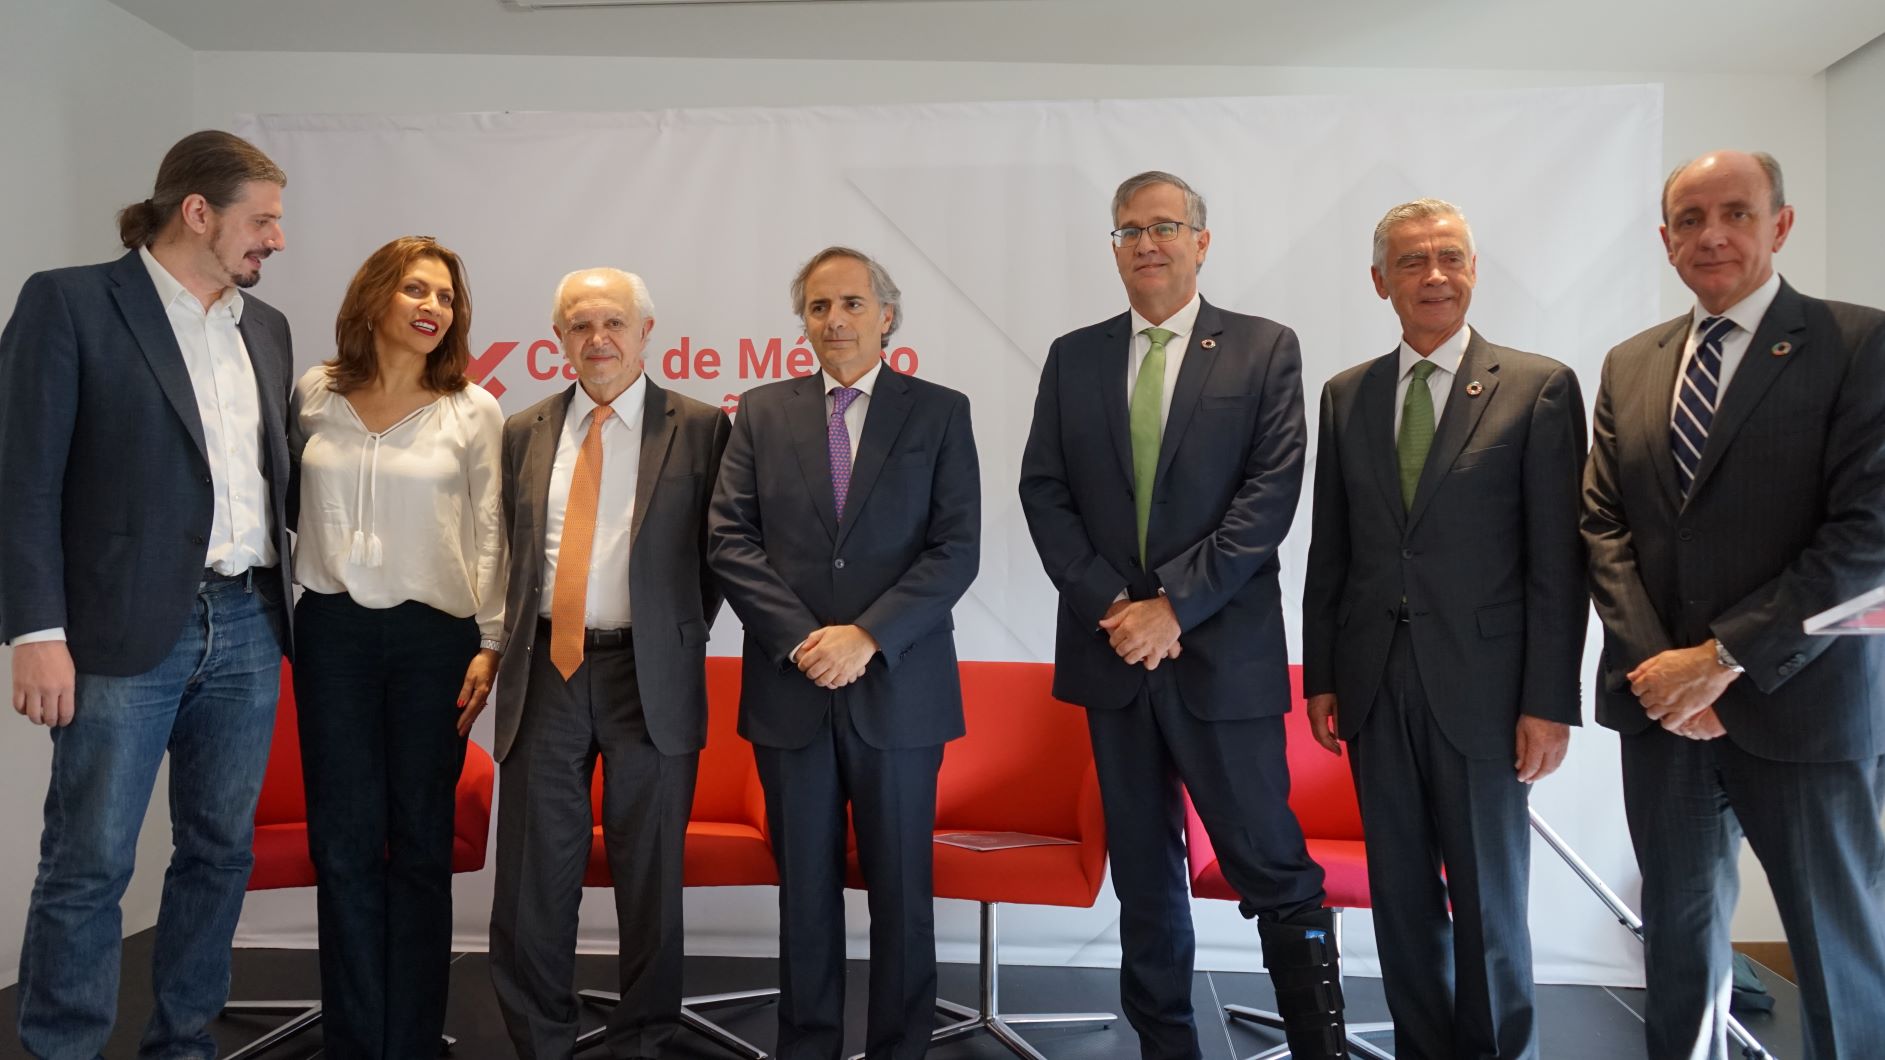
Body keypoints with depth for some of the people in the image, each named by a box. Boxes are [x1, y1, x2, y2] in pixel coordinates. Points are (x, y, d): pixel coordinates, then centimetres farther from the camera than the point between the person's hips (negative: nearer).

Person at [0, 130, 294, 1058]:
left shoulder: (264, 326, 14)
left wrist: (286, 607, 11)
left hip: (248, 630, 6)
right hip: (127, 632, -5)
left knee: (220, 851, 11)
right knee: (89, 863, 0)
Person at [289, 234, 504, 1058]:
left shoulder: (472, 411, -2)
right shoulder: (313, 395, 4)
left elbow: (491, 536, -1)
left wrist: (491, 642, -6)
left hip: (433, 634, -2)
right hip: (332, 631, 2)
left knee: (419, 842, 6)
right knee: (343, 841, 6)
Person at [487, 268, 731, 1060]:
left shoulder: (700, 427, 0)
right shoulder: (524, 432, 11)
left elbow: (716, 550, 5)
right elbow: (512, 549, 17)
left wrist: (679, 636, 2)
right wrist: (510, 644, 9)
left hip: (648, 676, -2)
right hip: (546, 669, 3)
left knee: (650, 873, 8)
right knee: (534, 871, 7)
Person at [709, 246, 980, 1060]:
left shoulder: (940, 413, 3)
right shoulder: (762, 412, 8)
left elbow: (956, 550, -5)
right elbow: (730, 541, 1)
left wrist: (867, 636, -14)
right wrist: (801, 639, -11)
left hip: (899, 688, -1)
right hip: (789, 688, 2)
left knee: (900, 887, 8)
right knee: (804, 886, 11)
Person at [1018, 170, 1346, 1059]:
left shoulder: (1265, 349, 1)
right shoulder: (1073, 357, 10)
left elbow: (1270, 495, -8)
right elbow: (1043, 493, 4)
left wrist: (1173, 603, -14)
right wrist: (1112, 604, -8)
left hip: (1224, 652, -3)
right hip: (1112, 651, 4)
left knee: (1275, 871, -2)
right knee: (1144, 875, 13)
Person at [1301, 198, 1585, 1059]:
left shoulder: (1539, 387, -3)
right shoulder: (1345, 396, 8)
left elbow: (1558, 562, -6)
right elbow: (1329, 551, 9)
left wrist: (1551, 701, -9)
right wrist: (1320, 676, 7)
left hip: (1480, 684, -3)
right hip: (1376, 686, 3)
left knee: (1488, 897, 9)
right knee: (1401, 894, 13)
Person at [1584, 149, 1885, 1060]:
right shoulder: (1629, 365, 10)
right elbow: (1603, 524, 6)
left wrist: (1724, 657, -16)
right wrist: (1654, 661, -7)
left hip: (1798, 703, -4)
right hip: (1660, 699, 4)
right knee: (1679, 928, 14)